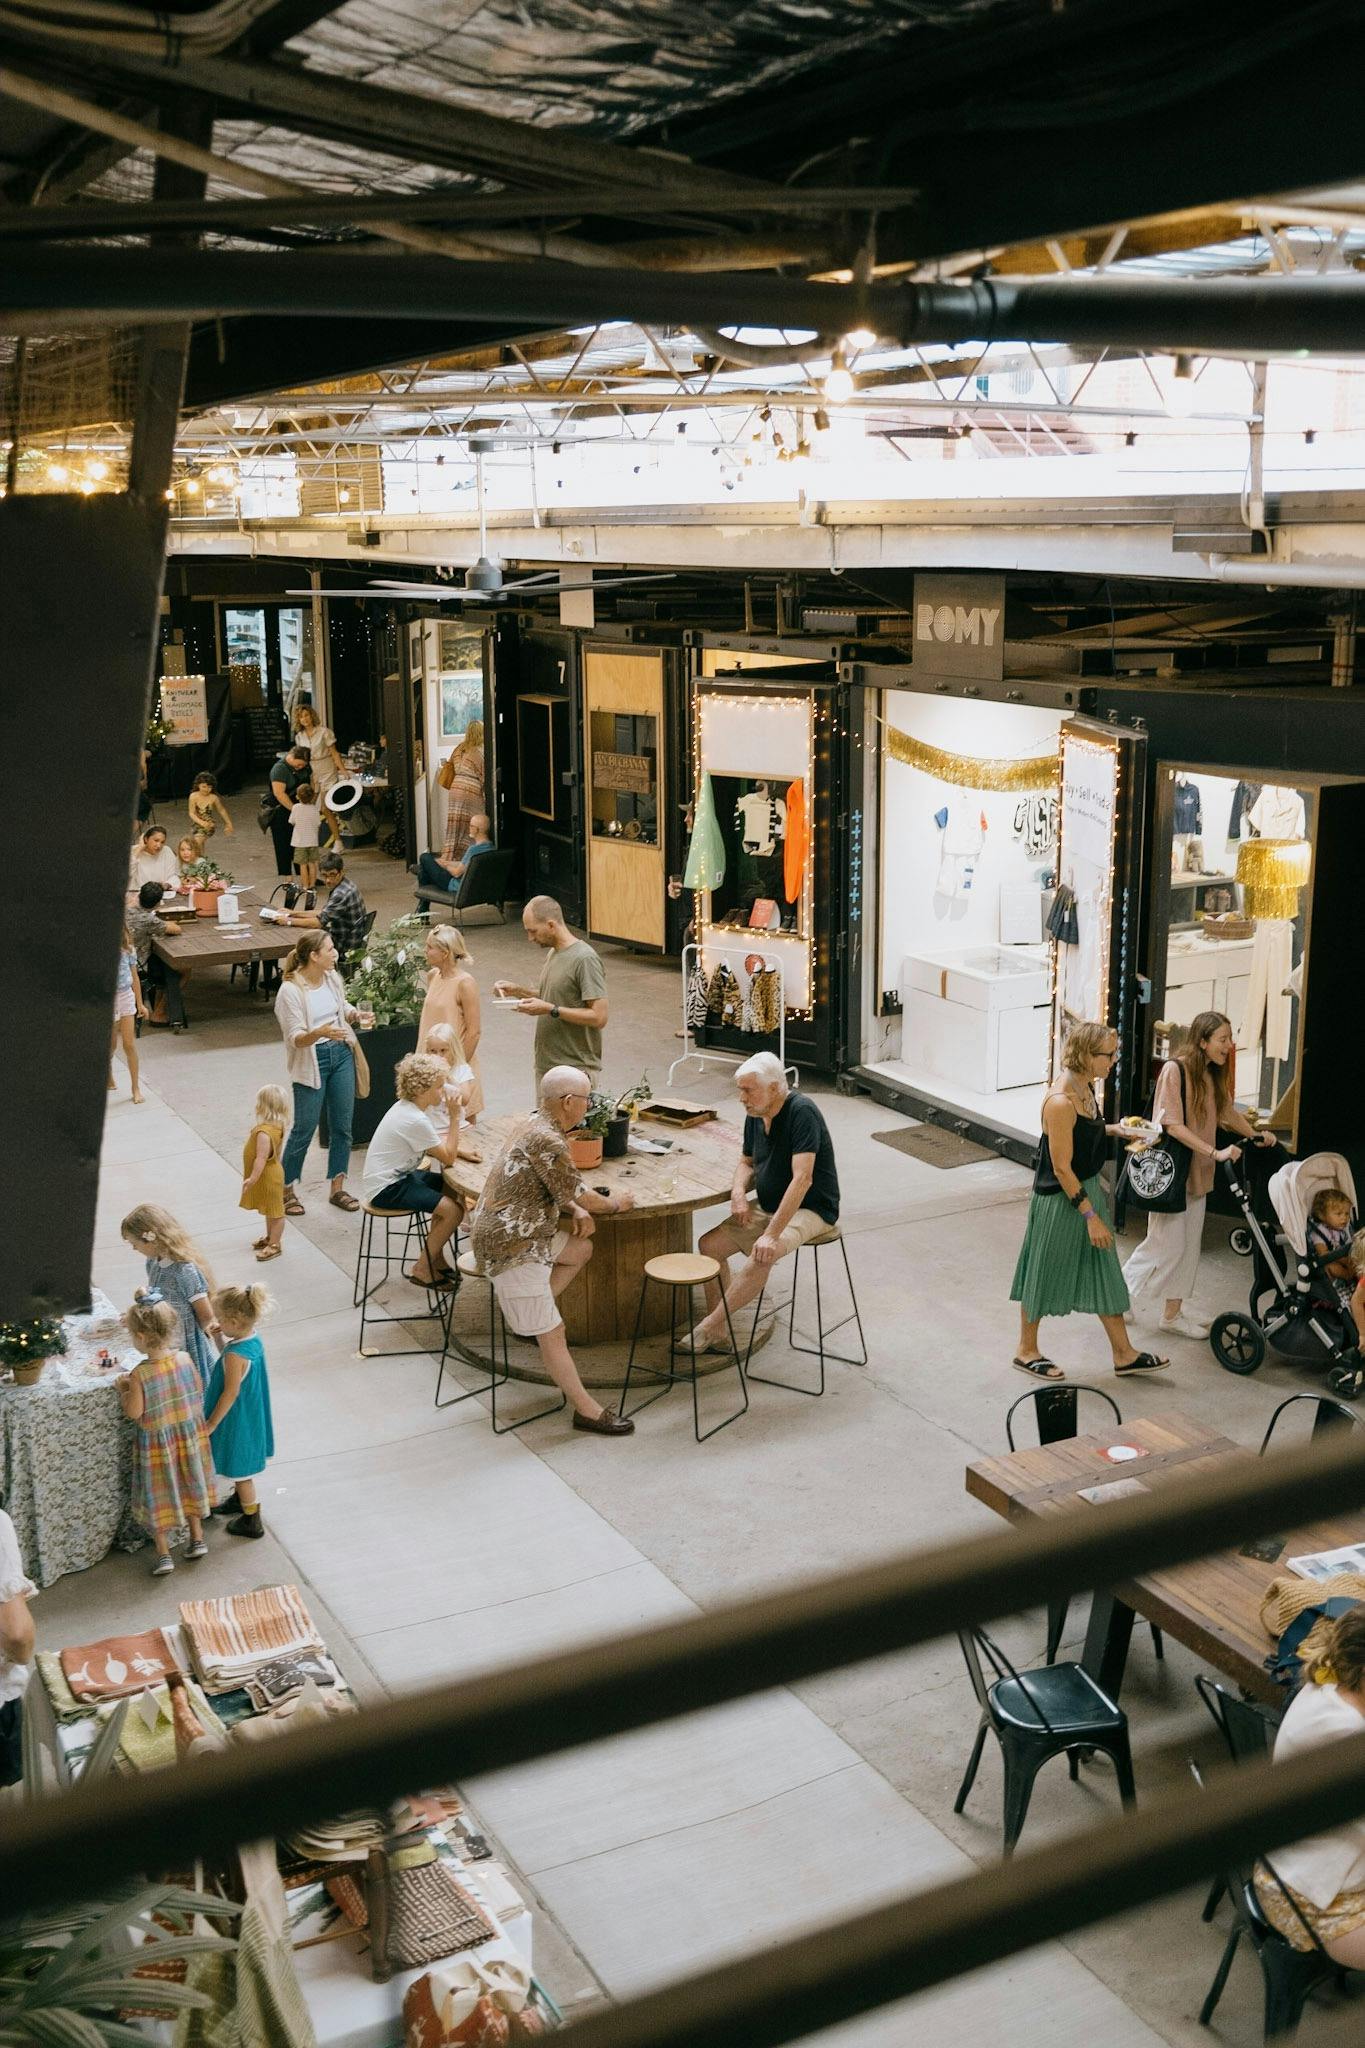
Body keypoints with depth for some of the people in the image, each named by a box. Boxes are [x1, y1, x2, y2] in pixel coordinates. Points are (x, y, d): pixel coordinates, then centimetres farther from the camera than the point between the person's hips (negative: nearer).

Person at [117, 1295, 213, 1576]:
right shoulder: (185, 1358, -14)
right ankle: (197, 1538, 35)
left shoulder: (140, 1374, -27)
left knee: (158, 1496, 13)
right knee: (189, 1486, 24)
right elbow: (198, 1391, 0)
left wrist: (123, 1388, -4)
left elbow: (133, 1412, -19)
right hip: (190, 1435, 4)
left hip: (157, 1443, -4)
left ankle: (163, 1554, 20)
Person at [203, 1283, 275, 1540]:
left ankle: (252, 1520, 23)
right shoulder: (254, 1340, -6)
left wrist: (212, 1423, -17)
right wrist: (222, 1339, 0)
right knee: (240, 1466, 29)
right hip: (251, 1413, 8)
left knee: (240, 1469, 10)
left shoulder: (235, 1354, -32)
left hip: (237, 1419, -8)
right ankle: (240, 1499, 50)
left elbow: (231, 1393, -27)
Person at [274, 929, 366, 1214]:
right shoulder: (290, 990, -19)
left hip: (341, 1054, 6)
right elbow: (296, 1038, -20)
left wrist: (356, 1014, -5)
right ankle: (287, 1189, 19)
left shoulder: (332, 977, 1)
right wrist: (320, 1032, -39)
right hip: (311, 1061, -6)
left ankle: (338, 1188, 22)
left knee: (342, 1126, 10)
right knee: (304, 1129, 2)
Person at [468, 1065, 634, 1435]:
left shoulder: (536, 1125, 10)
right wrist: (614, 1204, 4)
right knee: (552, 1332, -5)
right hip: (509, 1246, -10)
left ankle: (527, 1312, 18)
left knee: (581, 1249, 21)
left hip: (524, 1232, 10)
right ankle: (587, 1411, 0)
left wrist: (577, 1211, 4)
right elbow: (576, 1194, -15)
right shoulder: (547, 1141, -22)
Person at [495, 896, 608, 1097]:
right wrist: (517, 991, 9)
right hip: (546, 1065, 9)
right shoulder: (554, 953, 11)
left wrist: (550, 1010, -21)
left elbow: (599, 1017, -21)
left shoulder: (584, 959, -17)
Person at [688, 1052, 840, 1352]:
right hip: (766, 1204, 9)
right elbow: (747, 1162, 18)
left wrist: (772, 1234, -35)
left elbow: (802, 1178, -31)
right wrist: (739, 1191, -6)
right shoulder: (755, 1115, 1)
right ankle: (719, 1336, 0)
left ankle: (708, 1327, -18)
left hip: (810, 1210, -9)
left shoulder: (802, 1112, -24)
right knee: (709, 1245, -5)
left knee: (762, 1256, -32)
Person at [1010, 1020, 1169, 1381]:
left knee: (1103, 1272, 16)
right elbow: (1062, 1168, -24)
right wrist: (1090, 1215, -21)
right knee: (1046, 1273, 9)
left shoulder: (1085, 1086, 0)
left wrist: (1112, 1129, 3)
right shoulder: (1060, 1101, -28)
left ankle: (1124, 1354, 27)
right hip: (1060, 1199, -9)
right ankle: (1027, 1351, 28)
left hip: (1087, 1189, 9)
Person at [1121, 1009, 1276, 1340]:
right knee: (1168, 1243, -4)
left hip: (1197, 1172, 8)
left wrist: (1256, 1135, 9)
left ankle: (1173, 1313, 21)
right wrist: (1216, 1152, -27)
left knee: (1189, 1244, 12)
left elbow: (1227, 1112, 22)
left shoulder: (1213, 1075, 7)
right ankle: (1122, 1293, 14)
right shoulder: (1175, 1070, -19)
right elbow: (1173, 1124, -23)